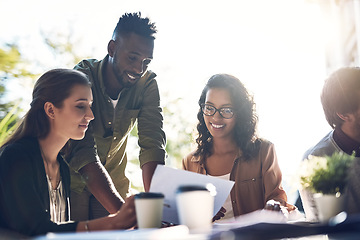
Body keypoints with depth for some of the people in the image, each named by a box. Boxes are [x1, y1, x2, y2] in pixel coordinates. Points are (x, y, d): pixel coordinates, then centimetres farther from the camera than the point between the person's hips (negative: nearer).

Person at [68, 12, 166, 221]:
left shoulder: (147, 84, -13)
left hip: (114, 181, 3)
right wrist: (121, 211, -48)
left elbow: (152, 145, -21)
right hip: (72, 181, -3)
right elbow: (83, 153, -36)